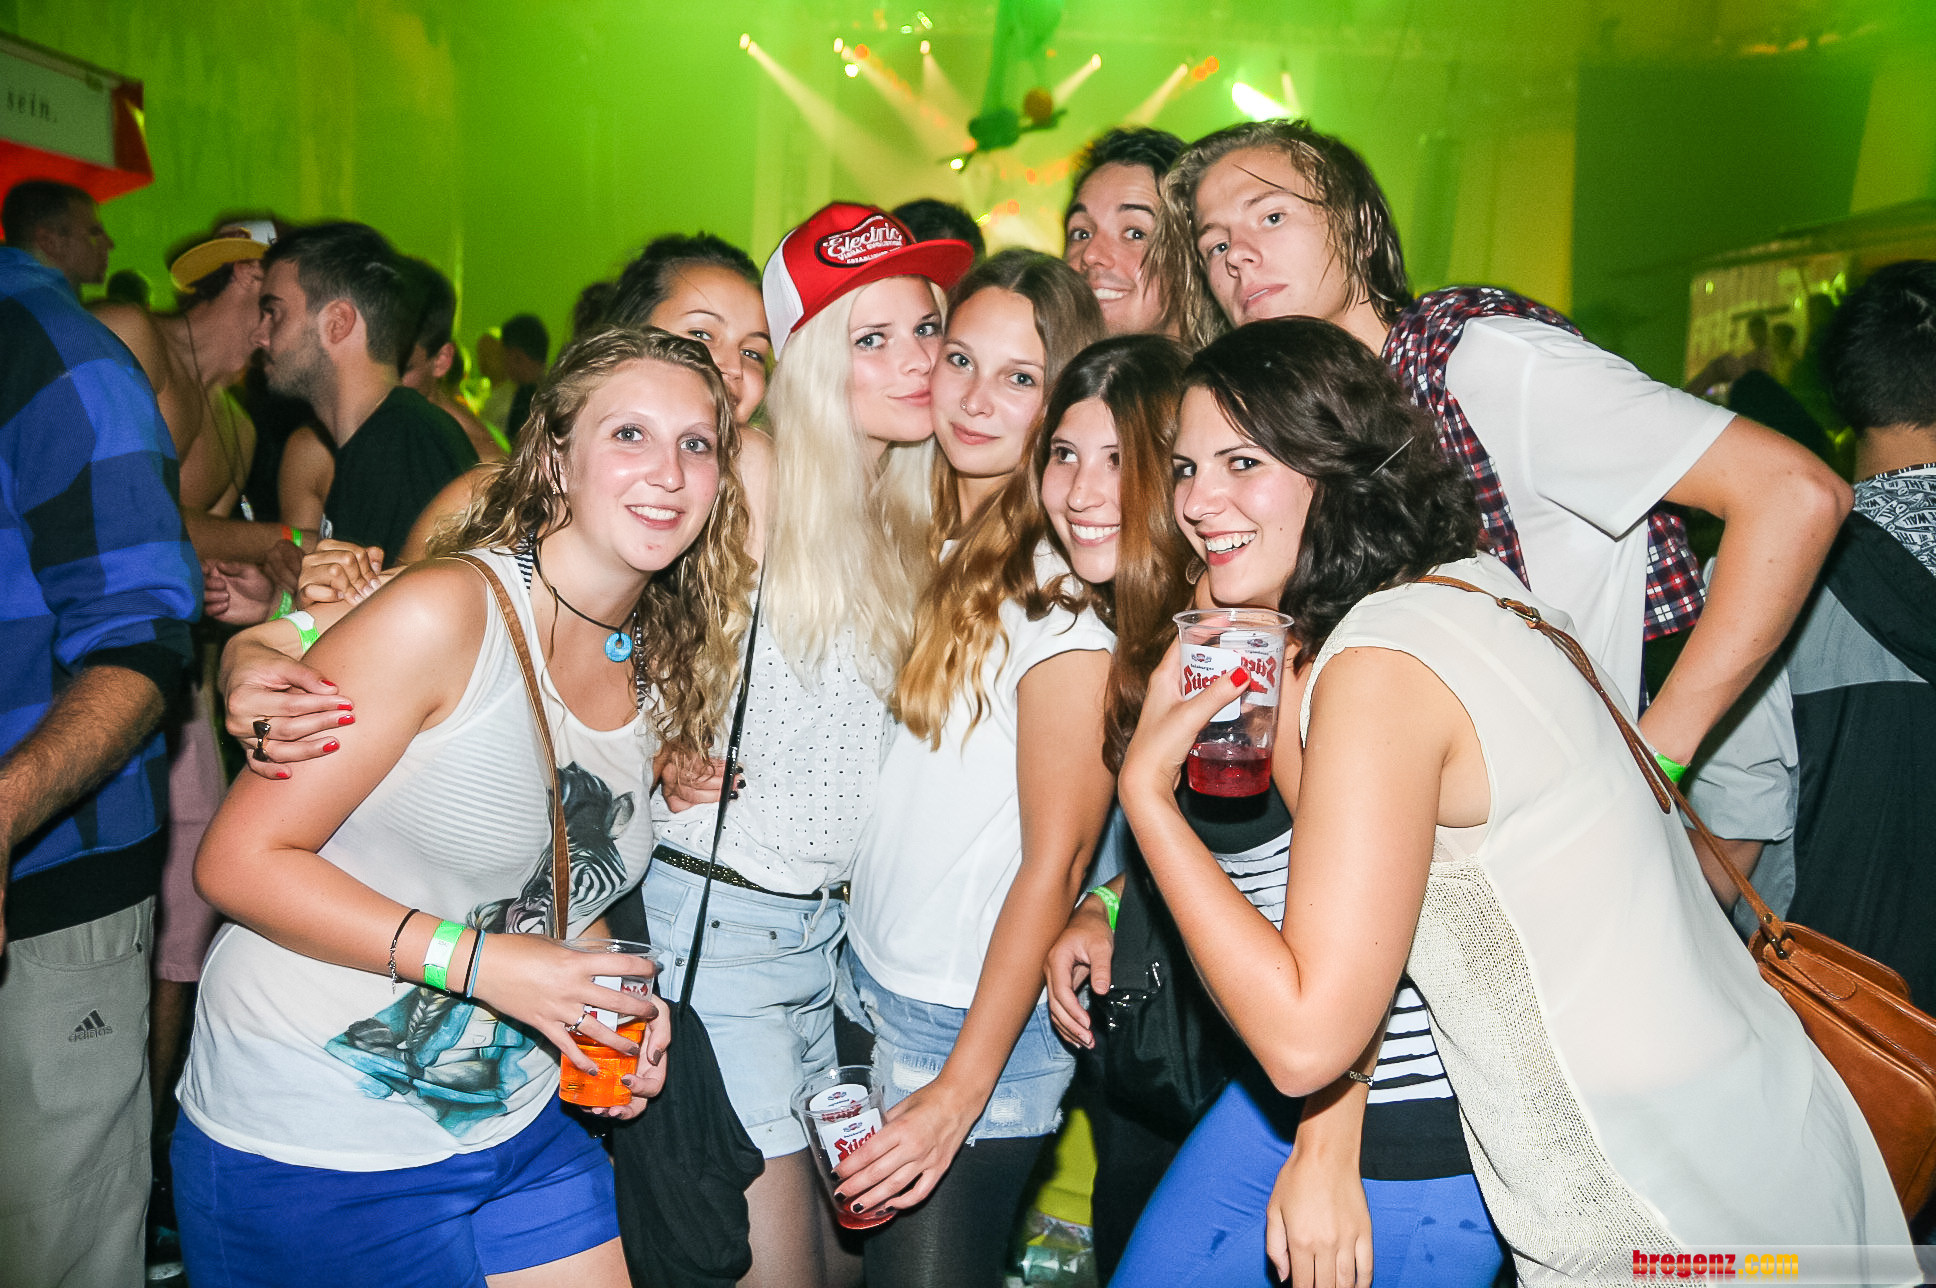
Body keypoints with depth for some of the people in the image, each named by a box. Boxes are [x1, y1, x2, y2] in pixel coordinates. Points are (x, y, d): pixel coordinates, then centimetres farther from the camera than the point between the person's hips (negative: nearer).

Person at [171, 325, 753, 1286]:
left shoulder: (664, 677, 2)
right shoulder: (443, 614, -20)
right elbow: (242, 861, -19)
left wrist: (617, 999, -2)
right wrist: (480, 962, -25)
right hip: (306, 1147, -6)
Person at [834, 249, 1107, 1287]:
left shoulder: (1069, 584, -19)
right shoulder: (925, 539, 3)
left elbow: (1053, 860, -18)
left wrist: (960, 1090, -17)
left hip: (977, 1024, -7)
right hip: (867, 983, 7)